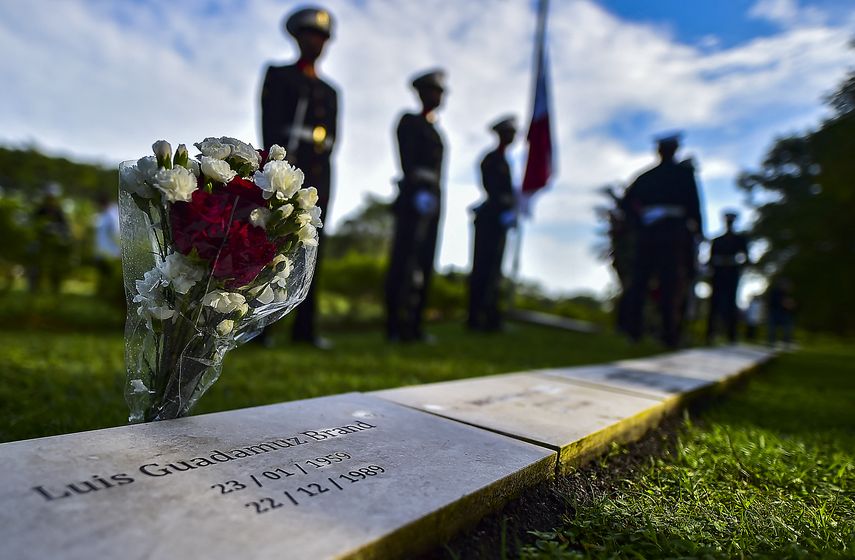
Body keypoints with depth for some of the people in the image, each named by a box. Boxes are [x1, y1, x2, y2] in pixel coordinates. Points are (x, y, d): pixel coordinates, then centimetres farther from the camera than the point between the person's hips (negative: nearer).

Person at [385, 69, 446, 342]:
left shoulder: (434, 129, 23)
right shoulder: (410, 121, 1)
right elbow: (407, 161, -11)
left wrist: (435, 197, 13)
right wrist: (418, 191, -23)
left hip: (432, 200, 8)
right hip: (414, 198, -8)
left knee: (424, 264, 4)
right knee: (404, 261, -9)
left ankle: (413, 325, 8)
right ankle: (396, 327, -7)